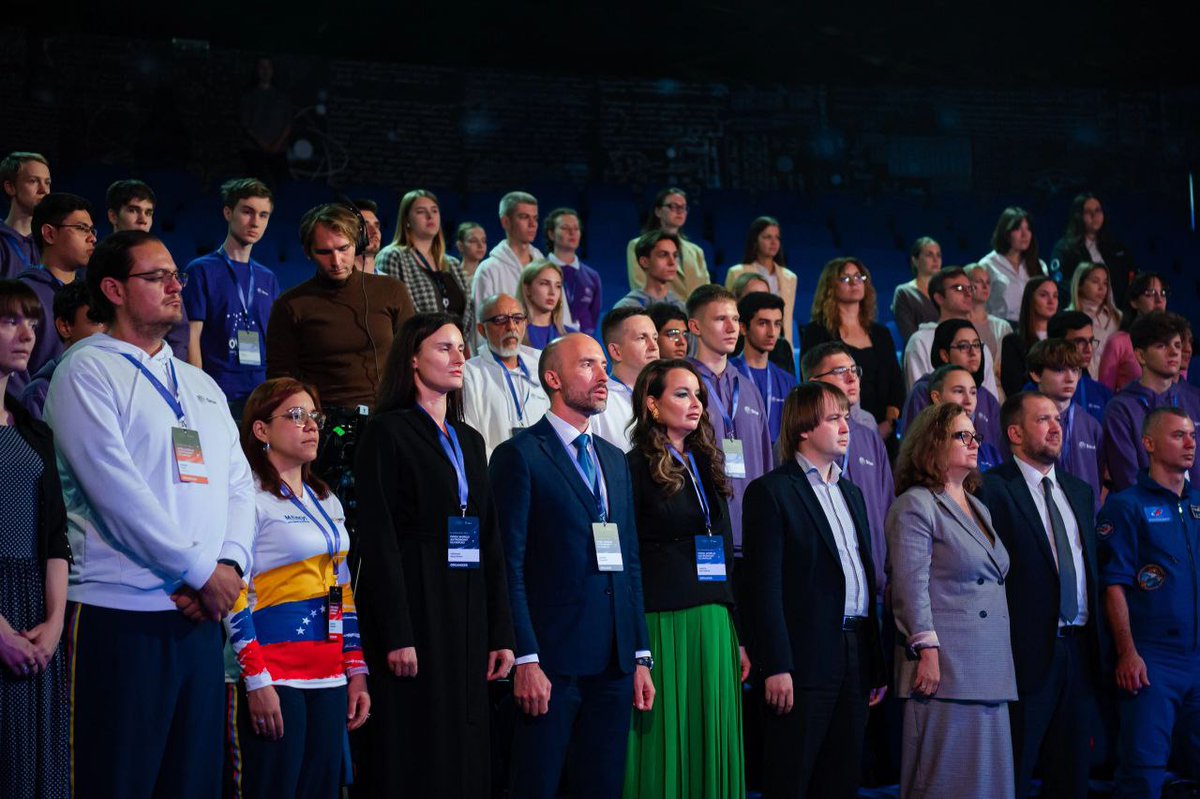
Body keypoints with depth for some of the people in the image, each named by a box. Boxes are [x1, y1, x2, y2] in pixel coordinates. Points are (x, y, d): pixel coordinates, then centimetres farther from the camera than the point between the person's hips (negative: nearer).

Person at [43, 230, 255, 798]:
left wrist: (231, 562, -5)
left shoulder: (201, 385, 20)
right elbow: (117, 490, -13)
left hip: (201, 614, 7)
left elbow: (239, 485, 15)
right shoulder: (88, 371, -3)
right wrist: (201, 572, -12)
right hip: (120, 613, -7)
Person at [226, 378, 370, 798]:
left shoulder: (327, 502, 17)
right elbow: (233, 593, -12)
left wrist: (356, 671, 13)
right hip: (274, 675, -7)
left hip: (329, 674, 7)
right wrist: (256, 680, -17)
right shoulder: (249, 497, -6)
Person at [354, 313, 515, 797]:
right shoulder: (387, 432, -4)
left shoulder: (470, 441, 16)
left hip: (468, 611, 7)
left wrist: (501, 633, 8)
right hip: (413, 606, -7)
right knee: (413, 752, -5)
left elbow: (490, 540, 14)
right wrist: (396, 635, -19)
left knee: (465, 747, 7)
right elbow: (378, 538, -12)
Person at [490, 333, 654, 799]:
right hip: (552, 661, -6)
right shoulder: (519, 455, -4)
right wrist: (526, 660, -15)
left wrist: (641, 656, 13)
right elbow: (510, 566, -9)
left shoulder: (614, 460, 18)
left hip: (615, 661, 6)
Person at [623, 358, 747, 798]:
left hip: (715, 625, 7)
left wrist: (738, 637, 15)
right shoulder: (635, 469, -5)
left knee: (711, 747, 8)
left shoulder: (705, 466, 16)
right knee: (667, 747, -2)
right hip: (662, 626, -7)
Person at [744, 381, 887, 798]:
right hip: (806, 660, -7)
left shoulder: (851, 493, 19)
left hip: (856, 655, 7)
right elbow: (764, 586, -11)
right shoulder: (772, 491, -5)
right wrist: (777, 668, -17)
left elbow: (866, 576, 18)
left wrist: (877, 668, 14)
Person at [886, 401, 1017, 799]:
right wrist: (927, 650, -20)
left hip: (989, 672, 8)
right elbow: (912, 587, -13)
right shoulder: (915, 506, -5)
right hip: (946, 670, -8)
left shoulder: (979, 509, 21)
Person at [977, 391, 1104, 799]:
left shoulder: (1080, 491, 17)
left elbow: (1092, 569, 19)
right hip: (1028, 653, -7)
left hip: (1080, 651, 7)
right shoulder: (993, 489, -7)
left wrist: (1099, 643, 13)